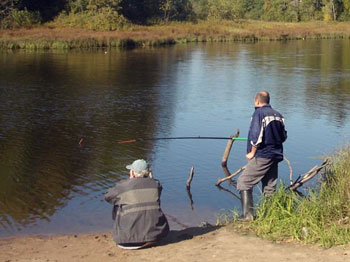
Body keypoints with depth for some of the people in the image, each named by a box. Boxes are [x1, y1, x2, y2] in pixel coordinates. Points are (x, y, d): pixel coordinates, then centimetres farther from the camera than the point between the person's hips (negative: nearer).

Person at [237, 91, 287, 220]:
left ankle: (247, 214, -10)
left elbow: (256, 135, -19)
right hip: (275, 156, 8)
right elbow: (283, 137, 17)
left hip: (261, 156, -8)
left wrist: (252, 152, -8)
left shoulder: (259, 113, -11)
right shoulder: (278, 115, 12)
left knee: (243, 182, -3)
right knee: (269, 187, 14)